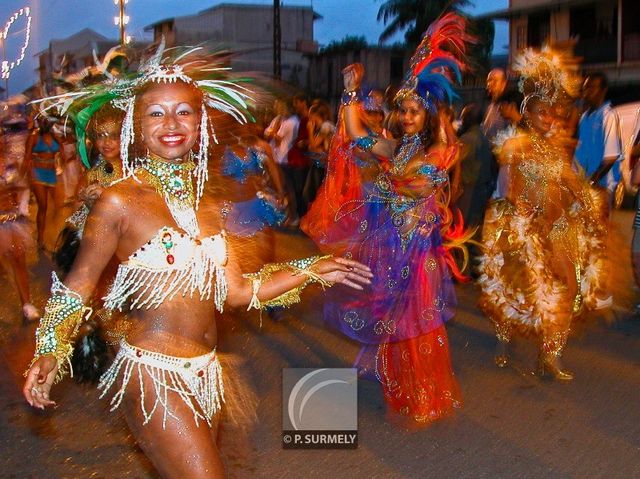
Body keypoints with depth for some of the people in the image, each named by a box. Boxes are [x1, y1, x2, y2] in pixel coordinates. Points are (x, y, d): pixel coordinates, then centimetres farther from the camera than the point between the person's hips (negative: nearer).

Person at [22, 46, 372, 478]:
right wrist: (49, 354, -17)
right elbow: (78, 286, -4)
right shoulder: (119, 202, -10)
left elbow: (236, 292, 8)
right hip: (154, 376, -6)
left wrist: (312, 271, 10)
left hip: (207, 373, 6)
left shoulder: (208, 207, 8)